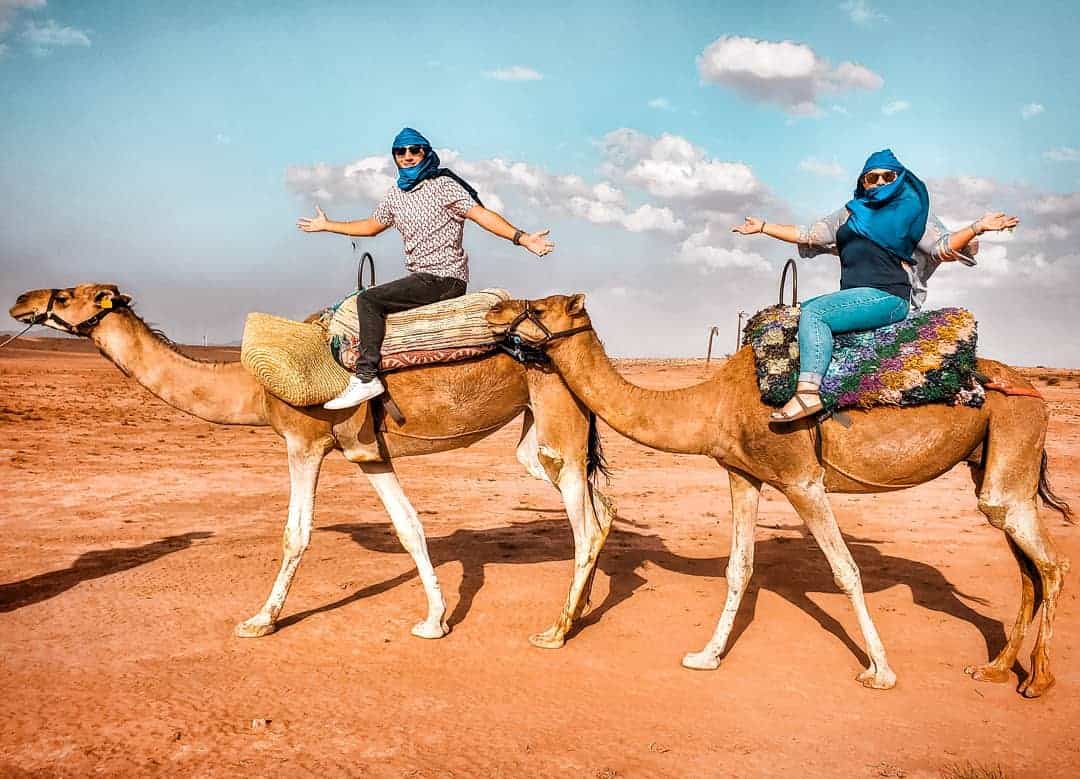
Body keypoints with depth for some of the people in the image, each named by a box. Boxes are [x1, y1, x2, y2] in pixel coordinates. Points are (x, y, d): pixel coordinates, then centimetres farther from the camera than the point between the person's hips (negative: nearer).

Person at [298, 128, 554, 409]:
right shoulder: (395, 195, 16)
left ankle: (366, 378, -25)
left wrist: (523, 238, -29)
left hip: (445, 278, -9)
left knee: (369, 300, -20)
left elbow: (481, 214, -17)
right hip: (420, 278, 9)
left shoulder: (443, 185, -7)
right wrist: (326, 225, 35)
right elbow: (371, 226, 30)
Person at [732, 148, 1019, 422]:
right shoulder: (850, 214, 24)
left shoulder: (911, 210, 9)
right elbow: (807, 235, 26)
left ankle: (808, 393, -37)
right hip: (853, 297, 7)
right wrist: (762, 227, 26)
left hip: (888, 296, -7)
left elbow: (944, 247, 1)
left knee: (814, 313, -26)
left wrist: (977, 227, -15)